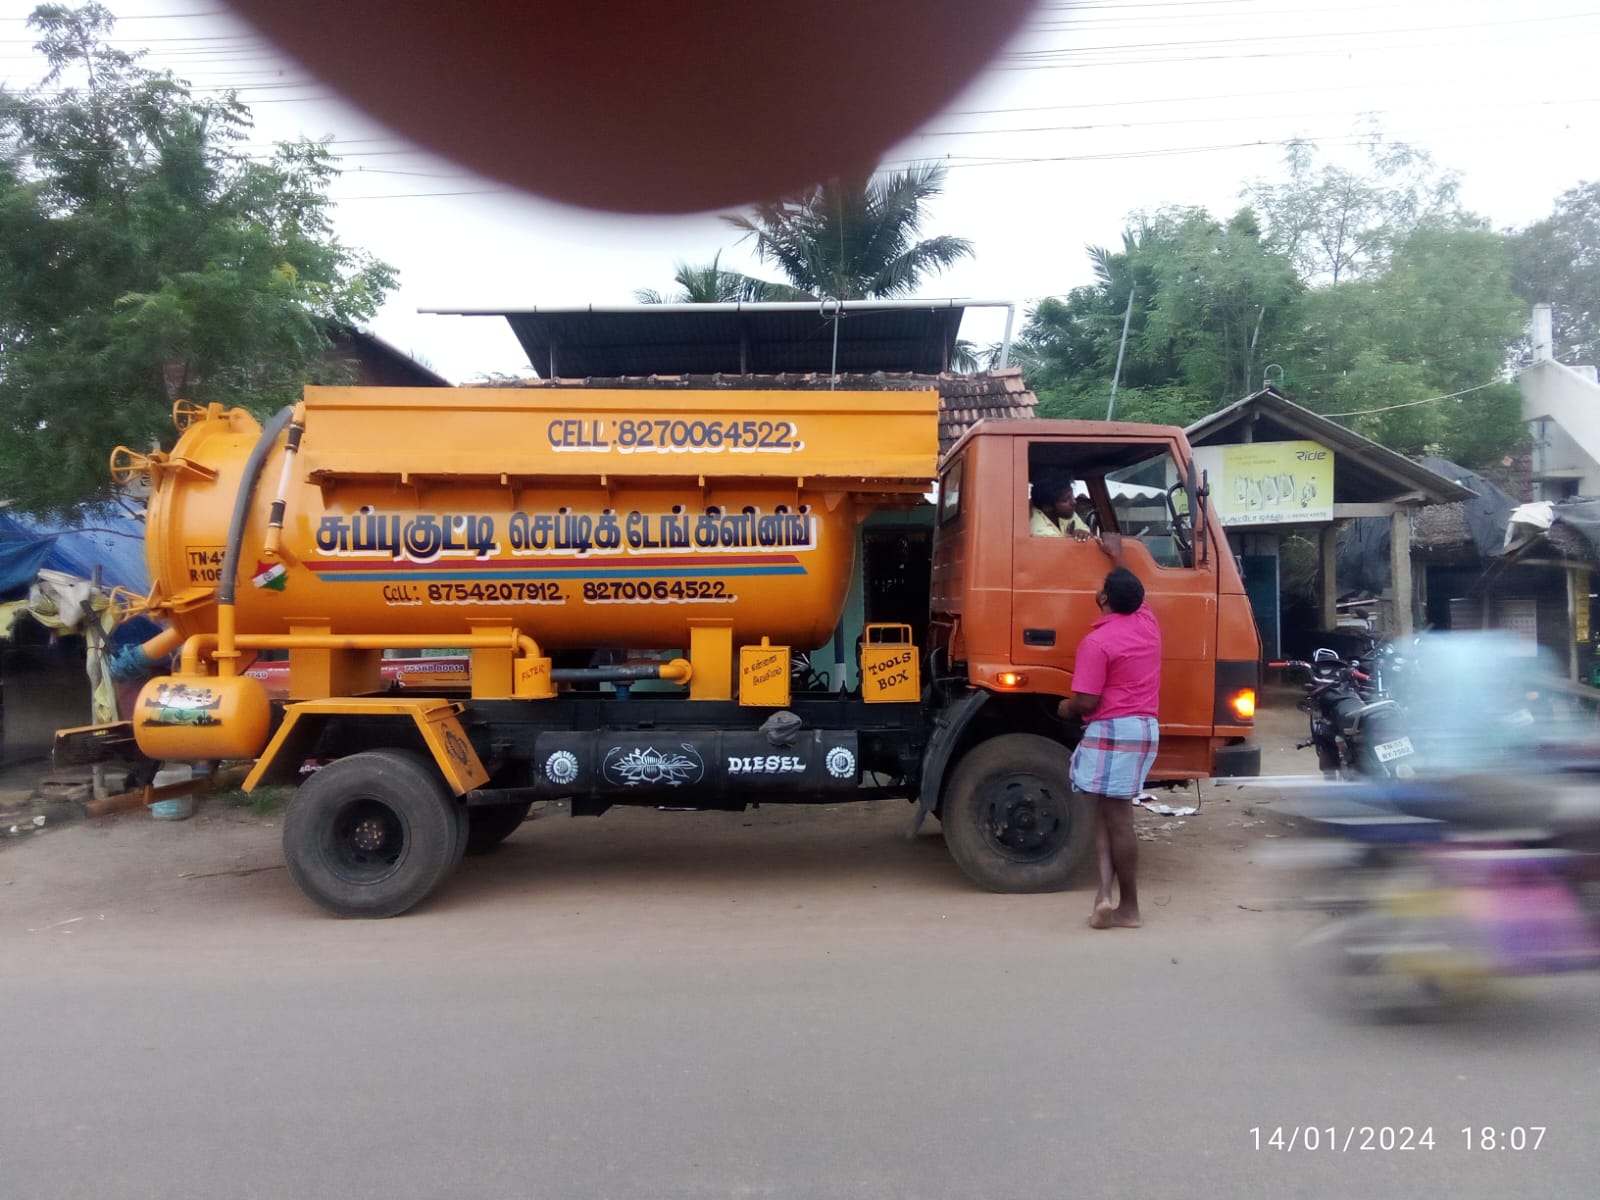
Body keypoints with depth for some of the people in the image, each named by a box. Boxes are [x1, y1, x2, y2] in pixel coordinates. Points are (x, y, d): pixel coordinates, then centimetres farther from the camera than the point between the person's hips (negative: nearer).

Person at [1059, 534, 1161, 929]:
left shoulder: (1097, 641, -15)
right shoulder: (1147, 623, 7)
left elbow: (1087, 702, -18)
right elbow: (1133, 592, 31)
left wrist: (1065, 709, 4)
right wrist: (1117, 554, 43)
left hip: (1112, 731, -8)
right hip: (1145, 728, 8)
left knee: (1113, 817, -1)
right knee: (1112, 813, 14)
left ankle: (1127, 907, 5)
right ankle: (1108, 894, 4)